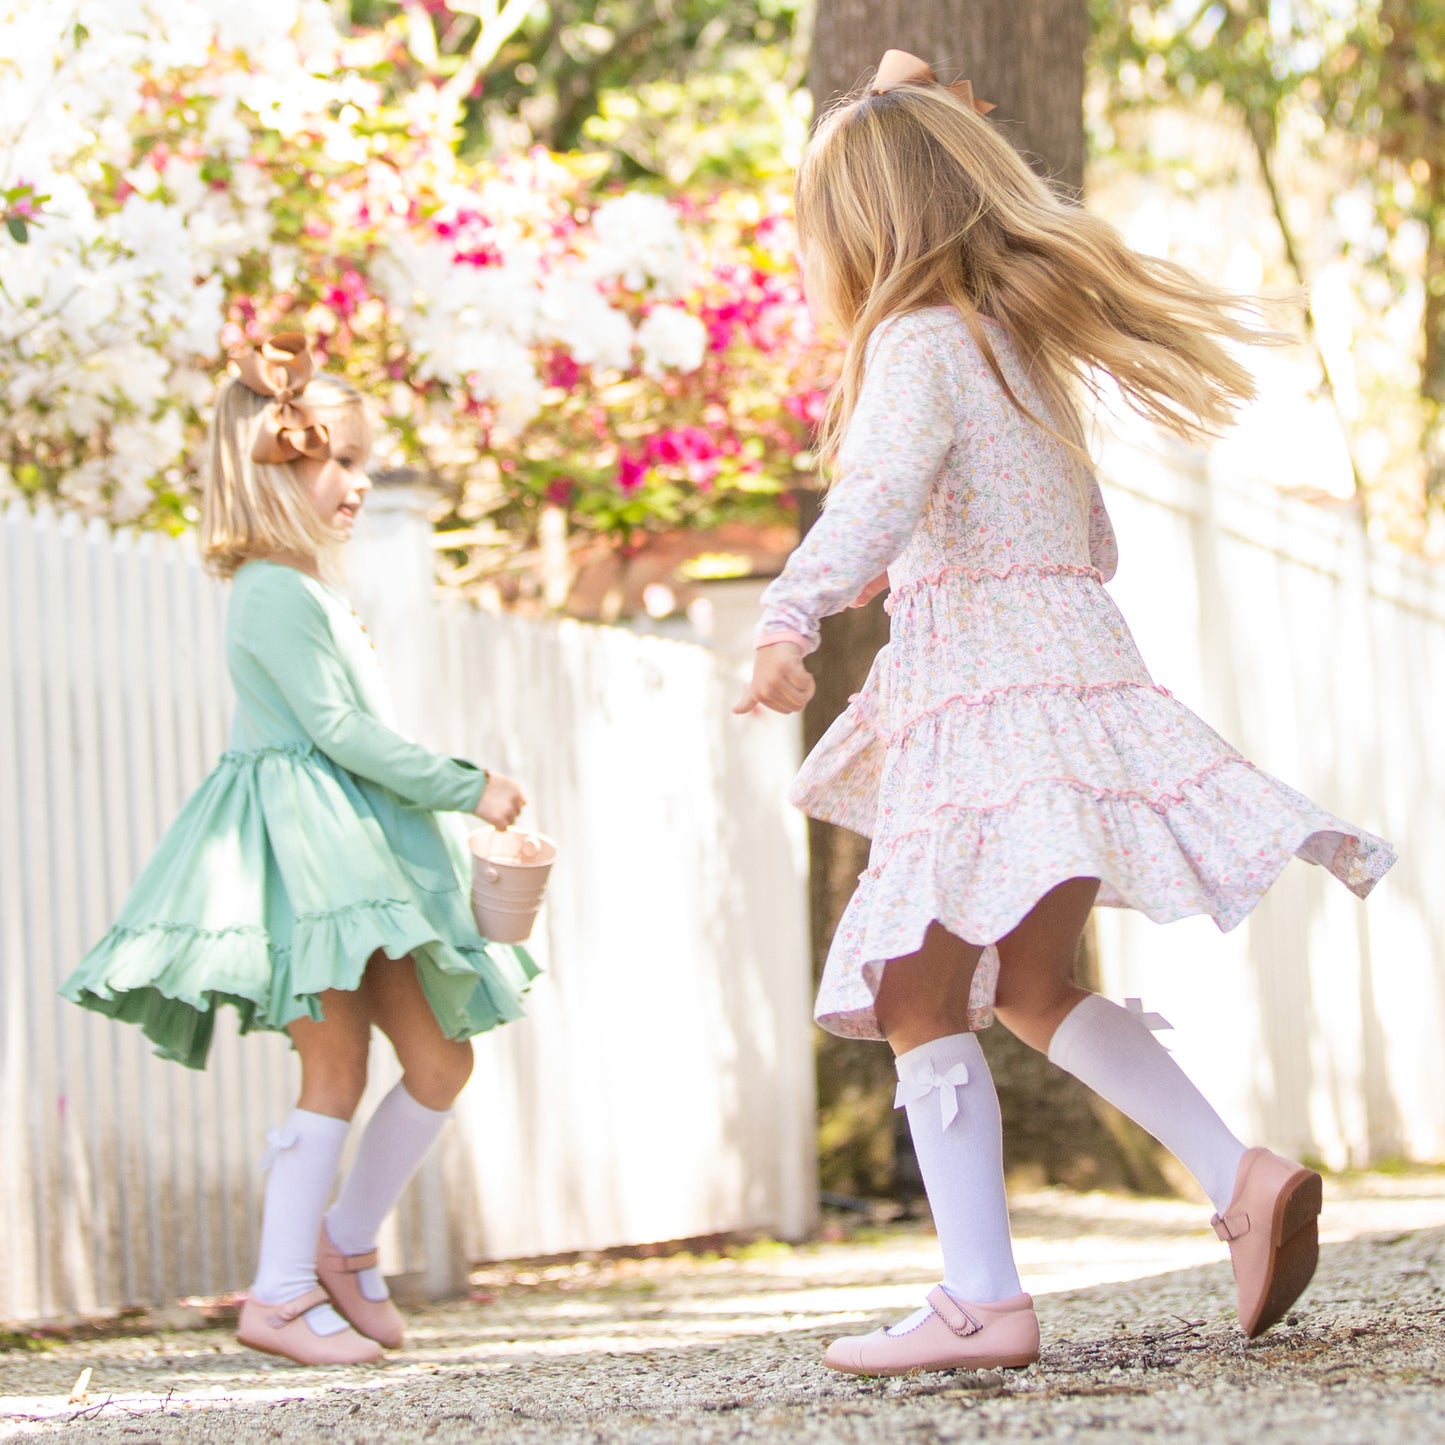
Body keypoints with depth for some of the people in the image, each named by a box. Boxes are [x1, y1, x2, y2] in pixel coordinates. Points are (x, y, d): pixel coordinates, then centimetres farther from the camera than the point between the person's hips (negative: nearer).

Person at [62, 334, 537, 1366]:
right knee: (338, 1073, -11)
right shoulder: (274, 592, -12)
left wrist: (458, 793, 18)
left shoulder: (317, 591, 20)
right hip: (303, 845, -10)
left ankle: (346, 1244, 18)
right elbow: (336, 728, -17)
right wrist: (466, 788, -13)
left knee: (441, 1062, 7)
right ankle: (280, 1297, -8)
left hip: (358, 848, 10)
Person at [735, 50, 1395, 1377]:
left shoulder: (918, 339, -7)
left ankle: (983, 1301, -12)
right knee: (1032, 986, 19)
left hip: (983, 699, -9)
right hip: (1068, 659, 9)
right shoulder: (1022, 342, 19)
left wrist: (792, 617, -41)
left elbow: (883, 490, -27)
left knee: (922, 1002, -7)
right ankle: (1244, 1178, 10)